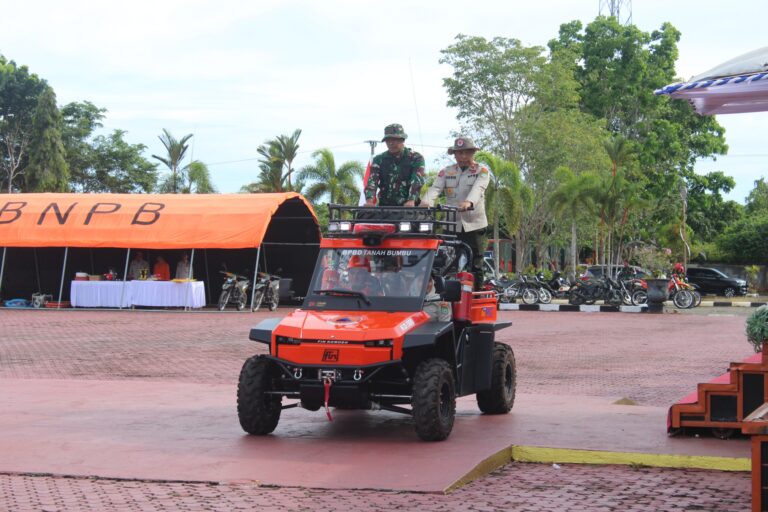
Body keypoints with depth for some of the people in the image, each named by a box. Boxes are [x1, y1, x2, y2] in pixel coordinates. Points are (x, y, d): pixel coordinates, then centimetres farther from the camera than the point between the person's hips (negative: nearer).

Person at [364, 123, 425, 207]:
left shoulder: (416, 158, 1)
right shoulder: (379, 160, 8)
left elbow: (417, 181, -15)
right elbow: (372, 181, -7)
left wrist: (411, 201, -33)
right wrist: (369, 201, -27)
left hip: (408, 207, -2)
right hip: (385, 206, 2)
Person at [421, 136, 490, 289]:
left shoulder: (482, 170, 5)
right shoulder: (446, 172, 13)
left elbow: (478, 188, -15)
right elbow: (435, 188, -3)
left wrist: (469, 202, -37)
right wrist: (426, 202, -26)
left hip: (474, 224, -2)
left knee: (475, 265, -4)